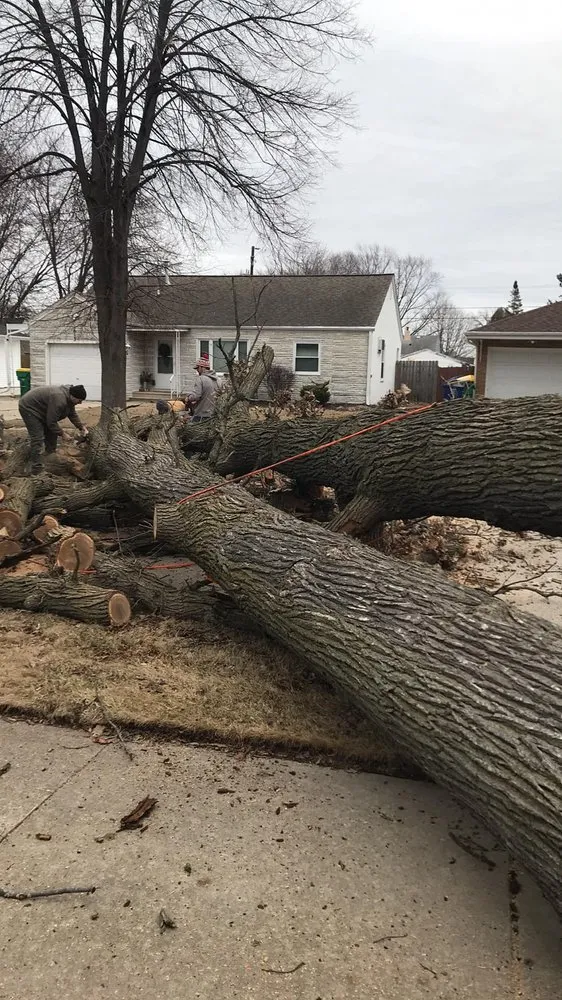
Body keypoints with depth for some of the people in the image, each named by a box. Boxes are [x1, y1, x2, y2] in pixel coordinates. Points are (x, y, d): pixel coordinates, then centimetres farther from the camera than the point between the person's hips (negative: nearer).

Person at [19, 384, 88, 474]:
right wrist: (62, 434, -18)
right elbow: (51, 422, -29)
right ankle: (36, 471, -12)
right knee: (37, 439, -14)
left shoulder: (69, 398, -5)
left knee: (51, 434, 11)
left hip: (40, 409, 10)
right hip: (28, 408, -10)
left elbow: (73, 415, 8)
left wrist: (82, 427, -1)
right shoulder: (59, 399, -34)